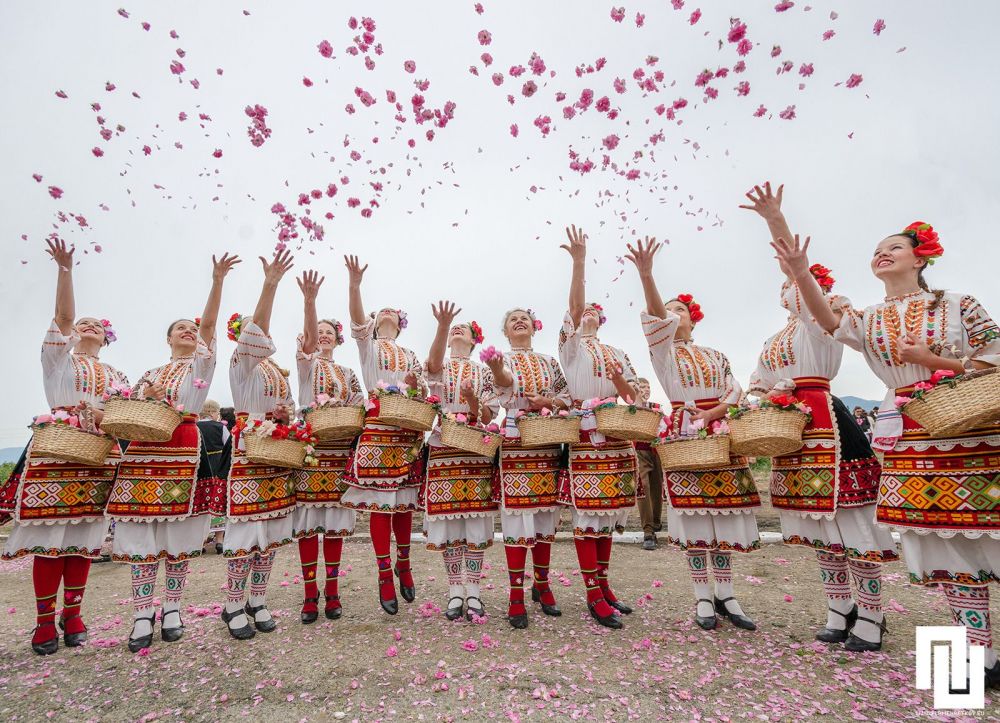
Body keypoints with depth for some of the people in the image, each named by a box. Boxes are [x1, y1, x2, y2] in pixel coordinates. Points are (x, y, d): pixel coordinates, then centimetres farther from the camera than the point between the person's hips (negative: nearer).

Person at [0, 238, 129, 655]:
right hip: (57, 449, -3)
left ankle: (72, 616, 14)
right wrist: (65, 270, -12)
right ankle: (45, 622, 4)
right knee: (50, 537, -6)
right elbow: (63, 317, -3)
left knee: (83, 538, 4)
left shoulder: (116, 375, 20)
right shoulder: (58, 358, 11)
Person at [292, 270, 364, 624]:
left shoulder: (348, 374, 18)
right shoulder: (306, 363, 8)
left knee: (335, 525, 5)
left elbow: (360, 410, 10)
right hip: (309, 448, -3)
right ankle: (310, 595, 9)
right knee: (307, 524, -2)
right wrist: (309, 300, -30)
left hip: (339, 452, 3)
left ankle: (332, 593, 15)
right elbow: (308, 338, -14)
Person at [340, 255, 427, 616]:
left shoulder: (411, 355, 23)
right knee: (380, 503, -5)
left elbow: (424, 392, 16)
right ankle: (384, 574, 4)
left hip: (408, 429, 3)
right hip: (377, 427, -3)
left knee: (404, 501, 7)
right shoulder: (368, 345, 14)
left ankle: (403, 564, 23)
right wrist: (354, 284, -22)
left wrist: (416, 386, -7)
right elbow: (357, 320, -7)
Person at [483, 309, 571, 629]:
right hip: (515, 443, -4)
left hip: (548, 444, 4)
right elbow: (505, 382, -20)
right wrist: (496, 370, -43)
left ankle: (541, 585, 25)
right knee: (517, 517, -6)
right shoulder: (502, 359, 4)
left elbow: (567, 395, 12)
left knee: (546, 514, 9)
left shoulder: (549, 362, 17)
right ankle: (516, 597, 4)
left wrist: (548, 402, -9)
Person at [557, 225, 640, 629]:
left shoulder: (617, 354, 21)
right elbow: (573, 306, -10)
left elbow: (634, 396, 15)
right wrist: (579, 263, -18)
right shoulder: (571, 345, 7)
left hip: (618, 436, 5)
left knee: (610, 510, 9)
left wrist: (623, 385, -6)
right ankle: (593, 595, 3)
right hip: (586, 434, -5)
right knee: (587, 511, -6)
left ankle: (603, 582, 22)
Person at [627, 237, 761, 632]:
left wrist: (712, 412, -13)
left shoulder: (716, 356, 19)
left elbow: (736, 393, 8)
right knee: (695, 516, -4)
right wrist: (646, 275, -29)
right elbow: (655, 317, -12)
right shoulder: (663, 350, 7)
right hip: (684, 435, -3)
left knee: (725, 514, 3)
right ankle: (703, 599, 8)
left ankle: (725, 595, 15)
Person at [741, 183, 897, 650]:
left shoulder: (818, 321, -1)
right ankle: (840, 613, 22)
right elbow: (756, 387, 23)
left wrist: (776, 222, -29)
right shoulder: (775, 341, 22)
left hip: (824, 423, -8)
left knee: (849, 519, -4)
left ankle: (869, 617, 8)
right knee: (821, 522, 12)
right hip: (790, 430, 8)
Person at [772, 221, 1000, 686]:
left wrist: (929, 359, -14)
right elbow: (828, 321, -12)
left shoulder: (959, 304, 3)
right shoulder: (868, 321, 9)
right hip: (909, 442, 2)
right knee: (948, 545, 7)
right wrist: (800, 273, -26)